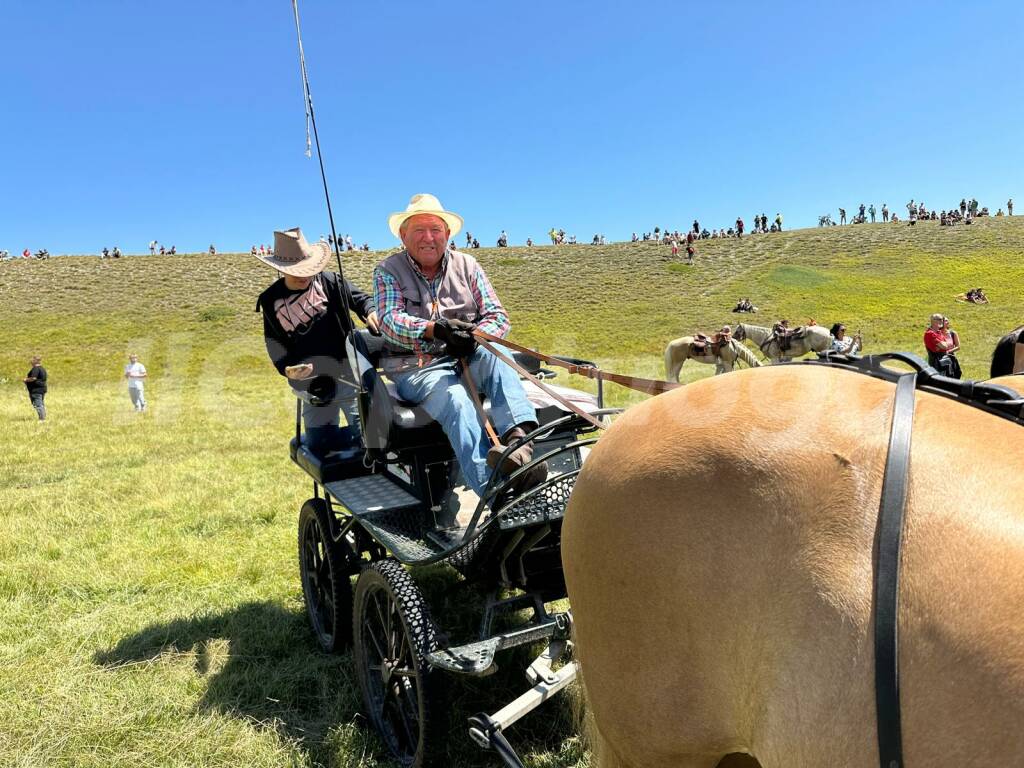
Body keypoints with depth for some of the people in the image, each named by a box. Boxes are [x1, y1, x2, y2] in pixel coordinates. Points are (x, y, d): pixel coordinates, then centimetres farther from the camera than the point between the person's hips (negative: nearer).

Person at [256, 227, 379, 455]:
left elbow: (360, 298, -1)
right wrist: (286, 368, -10)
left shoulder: (328, 281, -1)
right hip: (312, 382, 3)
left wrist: (371, 312, -25)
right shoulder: (271, 301, 6)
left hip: (348, 370, -3)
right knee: (318, 443, 3)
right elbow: (275, 344, 8)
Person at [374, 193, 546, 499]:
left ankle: (518, 436, -53)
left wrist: (474, 337, -18)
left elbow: (498, 315, 6)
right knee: (456, 399, -35)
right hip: (416, 367, -3)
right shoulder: (388, 271, 8)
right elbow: (390, 319, -9)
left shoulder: (467, 266, 15)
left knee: (494, 356, -33)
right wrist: (435, 329, -30)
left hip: (468, 358, 3)